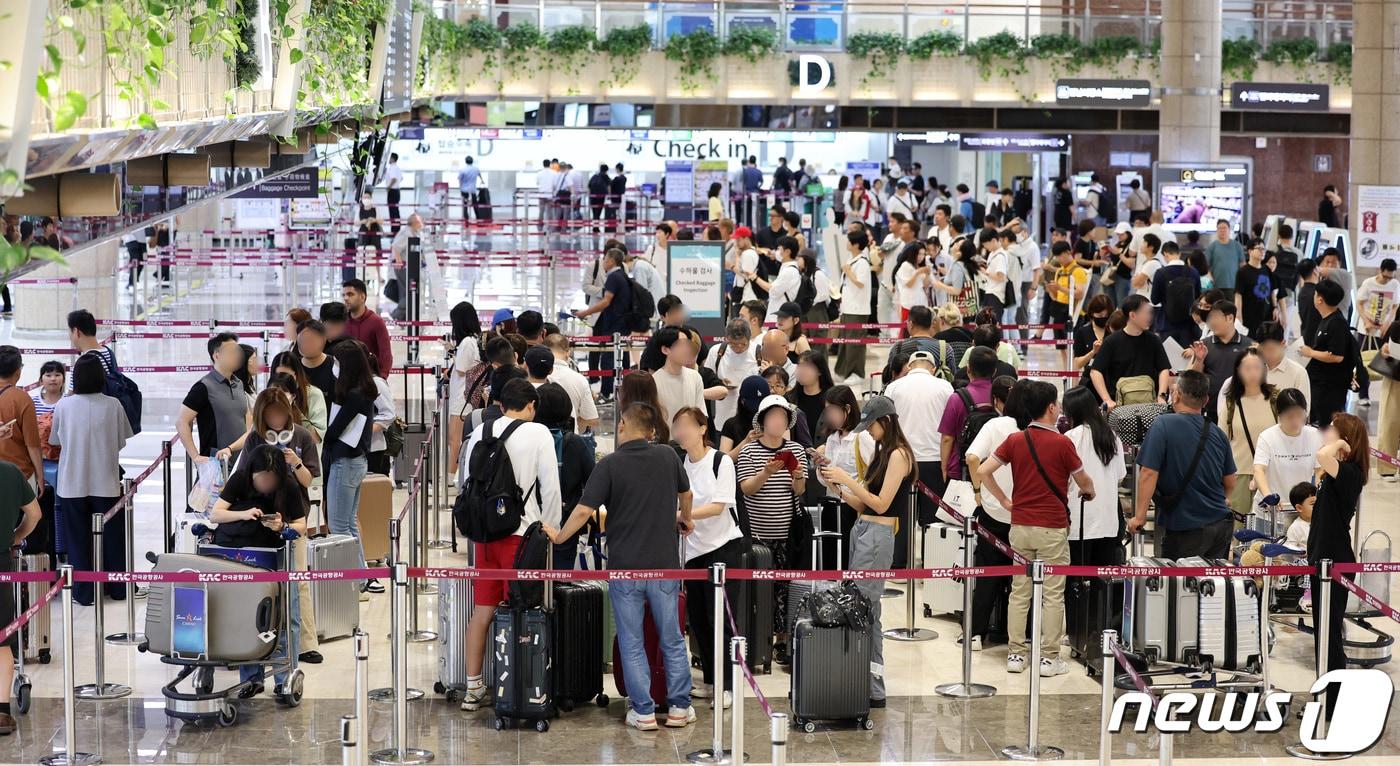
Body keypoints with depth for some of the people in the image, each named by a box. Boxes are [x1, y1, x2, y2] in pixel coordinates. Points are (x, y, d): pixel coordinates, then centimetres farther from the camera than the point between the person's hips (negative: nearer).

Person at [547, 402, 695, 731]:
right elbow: (686, 494, 19)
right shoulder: (668, 456, 1)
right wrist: (686, 519, 40)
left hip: (624, 567, -3)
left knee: (631, 642, 6)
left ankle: (643, 712, 6)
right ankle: (679, 707, 15)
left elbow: (583, 511, -13)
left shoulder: (610, 465, -10)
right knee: (672, 638, 13)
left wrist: (559, 537, 5)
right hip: (664, 564, 3)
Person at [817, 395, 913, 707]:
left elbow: (880, 504, -15)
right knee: (866, 610, 7)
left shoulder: (898, 455, -9)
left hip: (877, 535, -9)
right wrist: (837, 486, 6)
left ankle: (874, 690, -9)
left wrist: (847, 479, -13)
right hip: (861, 530, 9)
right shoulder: (881, 453, 18)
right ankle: (869, 684, 9)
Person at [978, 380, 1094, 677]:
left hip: (1020, 526, 4)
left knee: (1019, 591, 11)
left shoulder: (1015, 440, 2)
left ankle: (1015, 654, 14)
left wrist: (1004, 500, 10)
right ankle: (1048, 658, 5)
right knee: (1052, 594, 3)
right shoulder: (1062, 443, -10)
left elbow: (983, 471, 0)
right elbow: (1083, 480, 2)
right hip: (1052, 528, -4)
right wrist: (1089, 492, 25)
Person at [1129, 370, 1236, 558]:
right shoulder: (1217, 433, 6)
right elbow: (1230, 484, 15)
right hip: (1222, 525, 6)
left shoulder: (1163, 425, -11)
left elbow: (1149, 473, -17)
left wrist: (1139, 516, -12)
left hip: (1186, 529, -6)